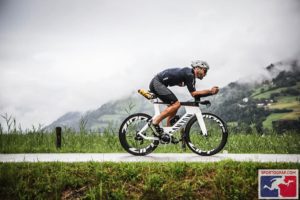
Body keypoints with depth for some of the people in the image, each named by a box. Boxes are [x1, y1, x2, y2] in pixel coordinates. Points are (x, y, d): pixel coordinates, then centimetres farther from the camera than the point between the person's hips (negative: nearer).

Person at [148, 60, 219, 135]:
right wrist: (210, 91, -17)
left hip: (156, 84, 11)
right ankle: (154, 122, -13)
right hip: (157, 83, -11)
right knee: (176, 104, -14)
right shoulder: (189, 74, -16)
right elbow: (193, 93, -18)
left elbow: (195, 93, 19)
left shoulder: (190, 74, 15)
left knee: (173, 105, 12)